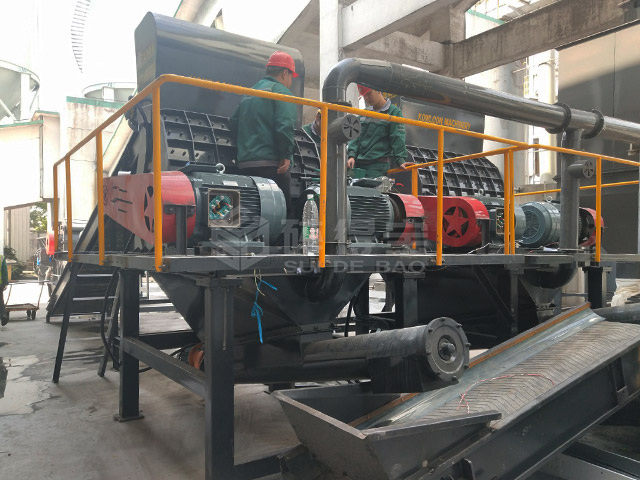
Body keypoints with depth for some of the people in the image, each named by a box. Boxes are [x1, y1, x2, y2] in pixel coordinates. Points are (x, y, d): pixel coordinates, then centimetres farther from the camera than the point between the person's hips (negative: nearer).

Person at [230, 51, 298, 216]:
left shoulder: (248, 95, 24)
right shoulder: (281, 91, -2)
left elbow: (233, 123, 26)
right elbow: (285, 126, -16)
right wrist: (286, 155, -11)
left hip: (244, 163, 8)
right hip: (270, 164, -8)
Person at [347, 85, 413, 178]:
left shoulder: (394, 112, 2)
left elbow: (398, 138, -5)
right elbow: (356, 136, 15)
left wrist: (400, 160, -15)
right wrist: (352, 155, 0)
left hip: (379, 166, -5)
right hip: (358, 163, 5)